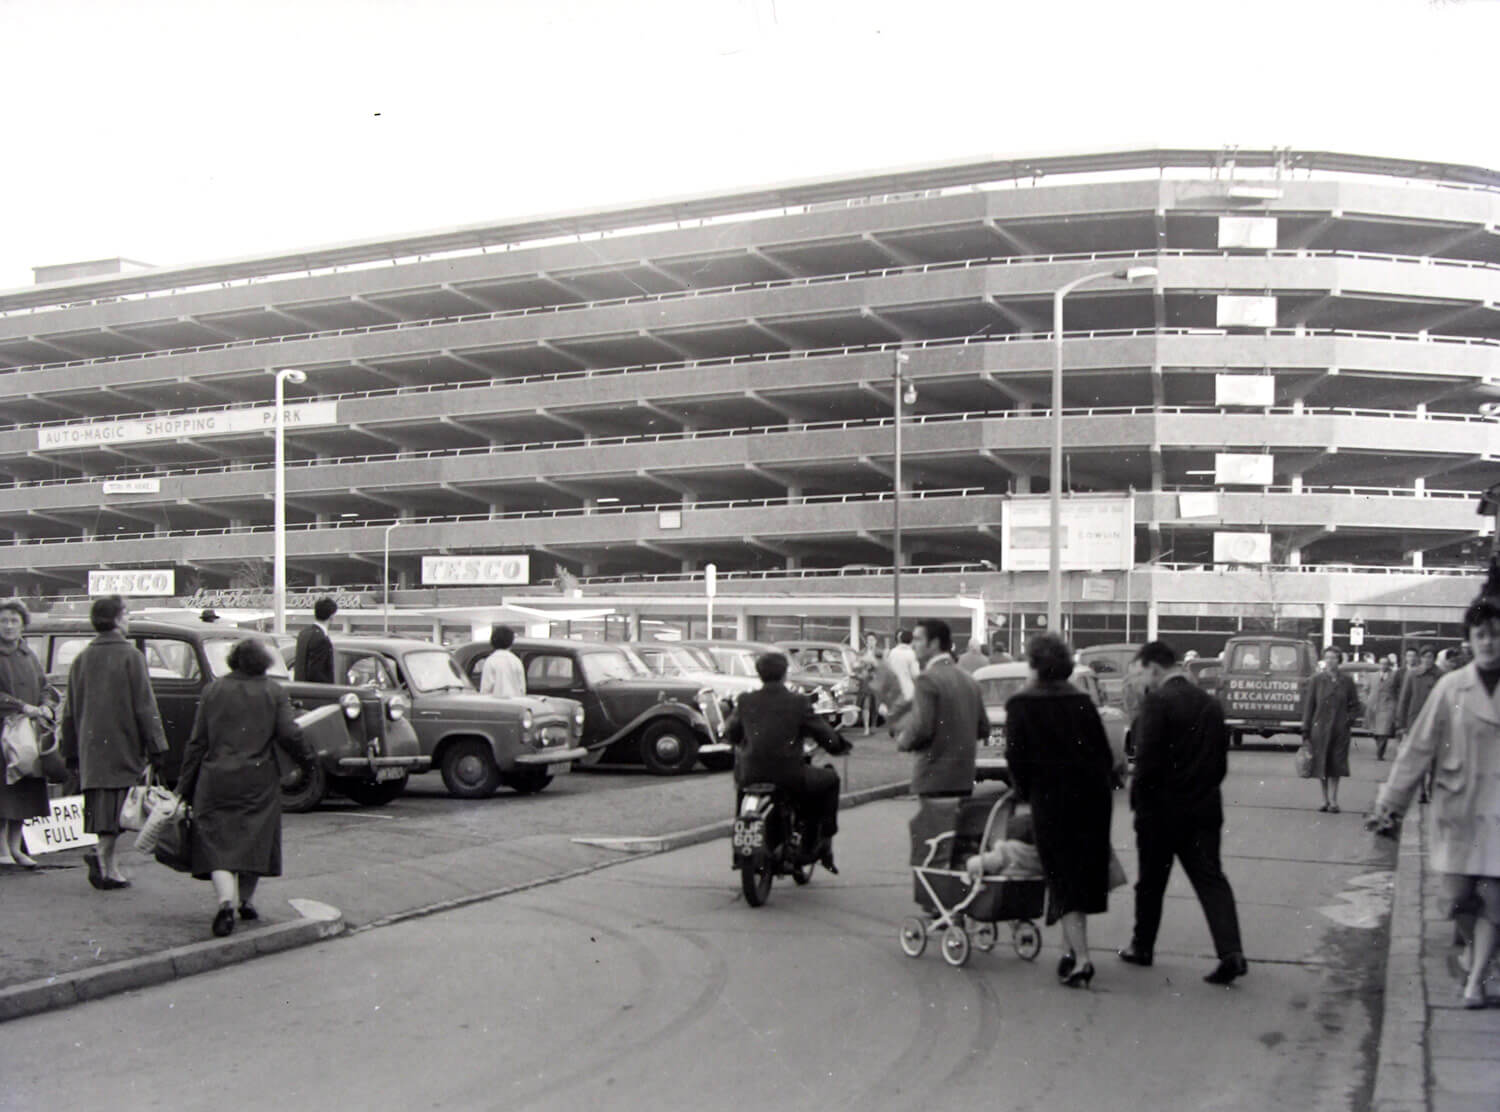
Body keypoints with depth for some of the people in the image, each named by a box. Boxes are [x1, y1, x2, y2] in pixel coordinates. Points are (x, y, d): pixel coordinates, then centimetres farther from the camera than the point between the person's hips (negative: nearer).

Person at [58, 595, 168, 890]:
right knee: (119, 803, -4)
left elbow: (70, 710, 15)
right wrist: (156, 749, -8)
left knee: (99, 805, 11)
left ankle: (109, 868, 12)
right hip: (123, 747, -6)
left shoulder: (82, 659, 11)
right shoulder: (130, 656, -8)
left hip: (91, 748, 6)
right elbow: (145, 707, -10)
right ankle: (102, 852, -23)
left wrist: (71, 752, 22)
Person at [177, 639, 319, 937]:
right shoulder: (274, 692, 1)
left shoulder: (213, 691, 4)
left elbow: (197, 742, 4)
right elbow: (289, 734, -9)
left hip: (217, 780, 0)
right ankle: (246, 900, 19)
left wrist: (184, 786, 9)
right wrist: (308, 757, 11)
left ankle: (226, 902, -20)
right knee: (255, 840, 13)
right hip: (259, 781, 0)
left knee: (217, 842, -2)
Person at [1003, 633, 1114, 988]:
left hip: (1052, 795, -4)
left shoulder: (1021, 704, -2)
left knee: (1064, 877, -1)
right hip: (1094, 794, 4)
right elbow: (1104, 751, 8)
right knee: (1085, 872, 15)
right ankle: (1074, 950, 24)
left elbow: (1017, 755, -6)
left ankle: (1080, 959, -11)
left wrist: (1025, 792, 8)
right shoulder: (1081, 701, 9)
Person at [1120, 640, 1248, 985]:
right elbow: (1221, 759, 11)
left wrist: (1138, 799, -5)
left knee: (1151, 881, 10)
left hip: (1162, 809, -5)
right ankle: (1231, 952, -10)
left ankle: (1143, 946, 24)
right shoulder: (1210, 703, 8)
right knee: (1211, 878, 3)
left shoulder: (1157, 701, -14)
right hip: (1204, 807, 5)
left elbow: (1147, 759, -17)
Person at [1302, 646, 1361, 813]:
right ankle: (1326, 800, 17)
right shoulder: (1316, 681, 1)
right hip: (1320, 730, 0)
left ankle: (1333, 800, 9)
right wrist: (1306, 733, -3)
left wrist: (1348, 721, -7)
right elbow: (1309, 706, 0)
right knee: (1321, 766, 5)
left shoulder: (1346, 682, 2)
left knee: (1335, 767, 1)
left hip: (1339, 731, 0)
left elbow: (1355, 706, 10)